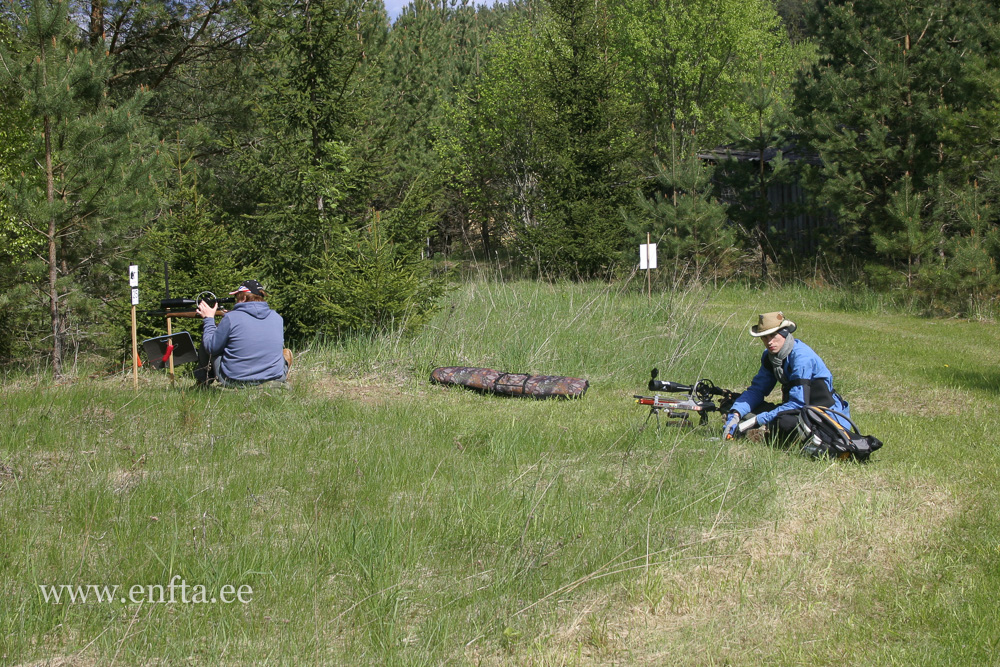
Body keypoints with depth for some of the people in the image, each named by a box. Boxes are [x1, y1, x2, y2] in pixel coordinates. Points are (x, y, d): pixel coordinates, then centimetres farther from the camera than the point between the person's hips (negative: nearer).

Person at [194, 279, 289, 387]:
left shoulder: (231, 318, -11)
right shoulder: (278, 318, 2)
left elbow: (211, 348, -2)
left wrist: (208, 319, 13)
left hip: (234, 382, -3)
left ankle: (202, 381, 33)